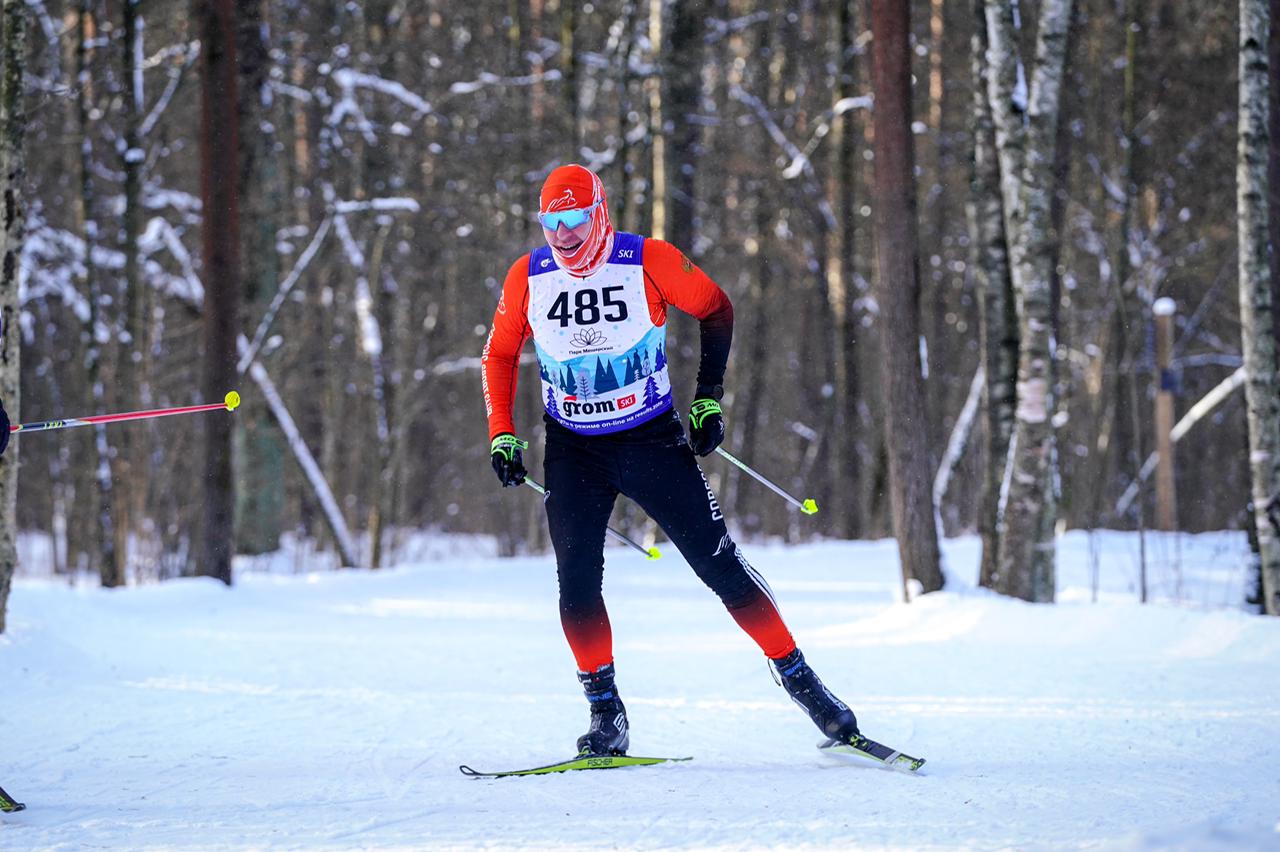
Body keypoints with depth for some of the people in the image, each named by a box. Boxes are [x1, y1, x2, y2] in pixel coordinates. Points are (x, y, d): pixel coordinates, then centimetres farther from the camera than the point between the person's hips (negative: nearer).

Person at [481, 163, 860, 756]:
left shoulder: (649, 261, -14)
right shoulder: (528, 277, -6)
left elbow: (715, 310, 2)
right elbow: (500, 354, 9)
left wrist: (709, 397, -2)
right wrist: (501, 435, 1)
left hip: (651, 439, -2)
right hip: (573, 450, 2)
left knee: (719, 563, -4)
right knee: (577, 580, -11)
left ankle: (799, 679, 7)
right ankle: (606, 717, 0)